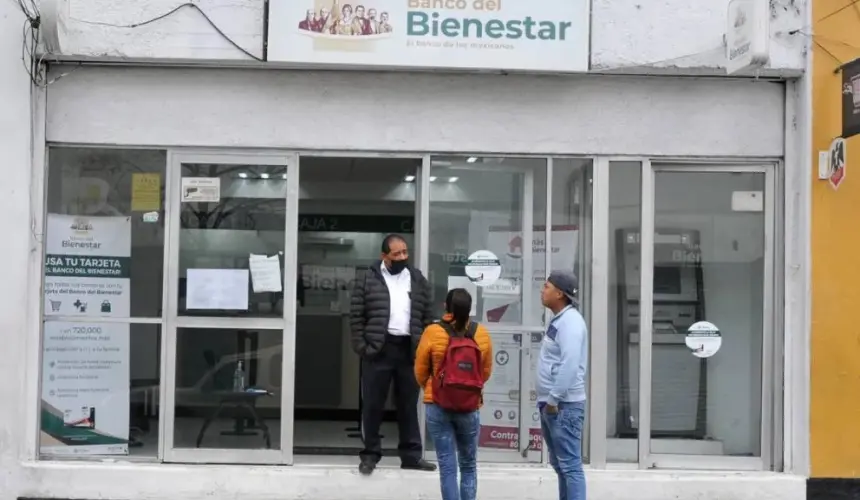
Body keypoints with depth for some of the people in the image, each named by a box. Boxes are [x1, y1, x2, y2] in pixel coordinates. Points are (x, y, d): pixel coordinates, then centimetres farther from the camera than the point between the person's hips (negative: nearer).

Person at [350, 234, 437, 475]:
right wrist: (361, 346, -9)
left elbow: (428, 317, 10)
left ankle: (411, 454, 17)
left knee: (409, 405, 9)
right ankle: (370, 454, 13)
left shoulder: (418, 281, 9)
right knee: (373, 405, 3)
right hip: (378, 349, -2)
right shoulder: (369, 280, 0)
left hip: (409, 350, 3)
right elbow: (356, 315, -2)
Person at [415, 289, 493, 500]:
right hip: (470, 407, 2)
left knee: (447, 466, 3)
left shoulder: (433, 332, -10)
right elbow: (486, 371, 8)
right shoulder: (481, 334, -4)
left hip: (438, 406, -1)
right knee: (468, 465, 16)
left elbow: (420, 372, 1)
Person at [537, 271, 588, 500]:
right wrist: (547, 400, 17)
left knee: (570, 465, -8)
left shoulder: (570, 321, -16)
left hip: (564, 406, -10)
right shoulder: (558, 320, 16)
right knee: (560, 464, 16)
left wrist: (553, 399, -22)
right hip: (551, 404, 10)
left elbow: (570, 365, -25)